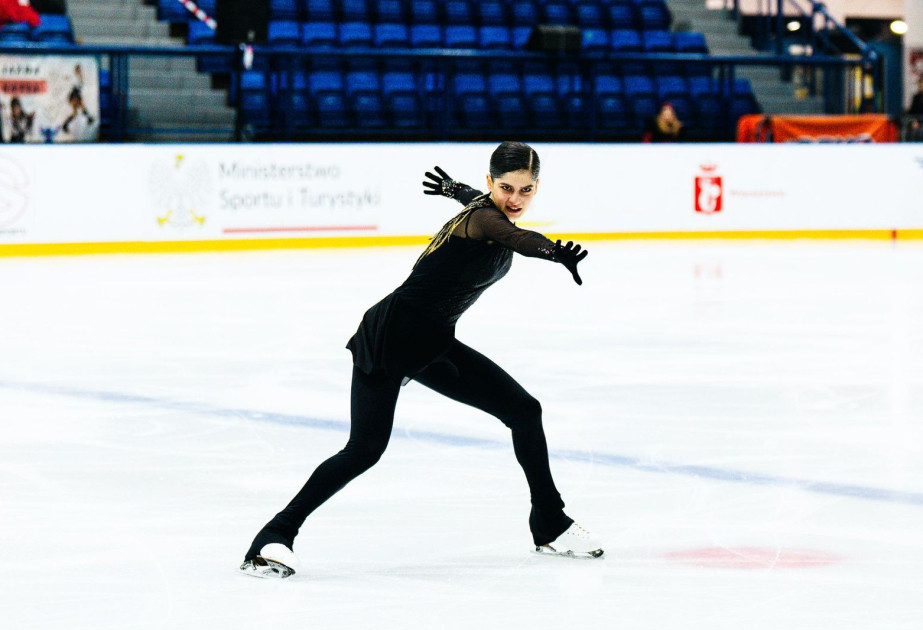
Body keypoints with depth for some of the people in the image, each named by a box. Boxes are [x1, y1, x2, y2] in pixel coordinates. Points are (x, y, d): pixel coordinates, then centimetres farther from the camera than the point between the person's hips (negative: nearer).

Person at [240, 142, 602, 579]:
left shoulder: (485, 208, 5)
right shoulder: (481, 218, -22)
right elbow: (517, 238, -47)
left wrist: (456, 190, 54)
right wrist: (555, 252, -67)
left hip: (434, 345, 9)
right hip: (390, 336, -9)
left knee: (524, 411, 7)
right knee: (365, 449, -20)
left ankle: (550, 527, 20)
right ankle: (275, 537, -11)